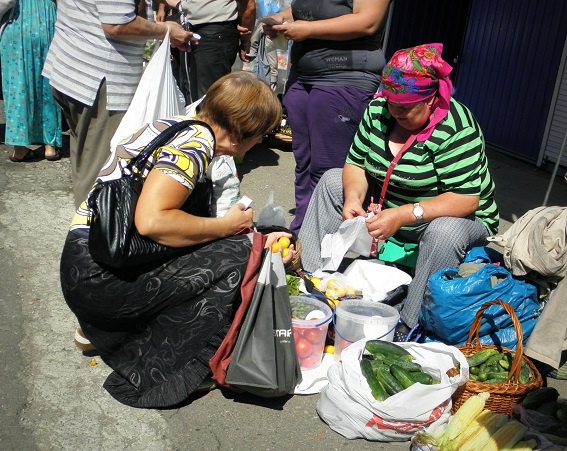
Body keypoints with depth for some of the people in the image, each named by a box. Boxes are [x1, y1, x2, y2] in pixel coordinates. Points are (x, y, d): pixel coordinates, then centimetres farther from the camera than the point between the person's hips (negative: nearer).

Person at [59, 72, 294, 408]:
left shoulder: (181, 127, 11)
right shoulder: (196, 142, -17)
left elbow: (181, 220, 14)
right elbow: (151, 221, -29)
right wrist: (228, 226, -14)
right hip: (98, 276, -9)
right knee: (235, 259, -13)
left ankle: (99, 328, 18)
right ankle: (146, 377, -4)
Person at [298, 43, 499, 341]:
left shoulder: (456, 129, -26)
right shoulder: (377, 111, -8)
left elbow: (466, 200, -31)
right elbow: (356, 163, -3)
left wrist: (403, 216, -39)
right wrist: (353, 197, -25)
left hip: (456, 217, -6)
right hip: (387, 206, 6)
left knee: (444, 232, -39)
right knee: (332, 181, -1)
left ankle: (407, 329, -29)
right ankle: (307, 277, -6)